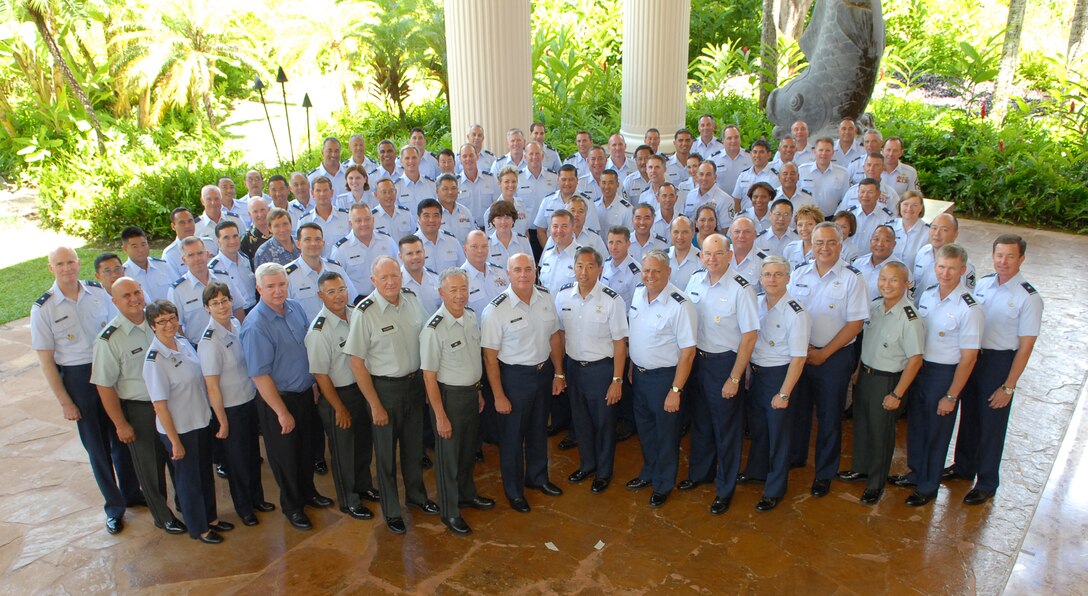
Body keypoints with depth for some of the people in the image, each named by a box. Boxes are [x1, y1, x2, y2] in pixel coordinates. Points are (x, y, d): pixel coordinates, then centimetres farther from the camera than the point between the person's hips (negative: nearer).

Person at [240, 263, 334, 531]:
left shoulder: (295, 308, -3)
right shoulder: (256, 326, -24)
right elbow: (260, 376, -22)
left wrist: (315, 385, 12)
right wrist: (282, 413, -18)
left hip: (305, 393, 7)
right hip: (279, 399, -6)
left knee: (306, 447, 23)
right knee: (285, 455, 12)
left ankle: (308, 492, 45)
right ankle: (292, 506, 33)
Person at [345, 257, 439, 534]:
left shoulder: (412, 299, -5)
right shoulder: (365, 312, -19)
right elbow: (356, 362, -14)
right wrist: (375, 405, -12)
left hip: (415, 382, 4)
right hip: (385, 387, -4)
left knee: (414, 444, 21)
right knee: (386, 451, 12)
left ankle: (416, 495, 46)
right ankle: (391, 510, 33)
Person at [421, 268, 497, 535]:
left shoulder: (471, 316, -2)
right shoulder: (434, 330, -25)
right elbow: (429, 376, -20)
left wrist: (478, 390, 16)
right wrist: (440, 416, -18)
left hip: (471, 392, 7)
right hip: (449, 396, -7)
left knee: (468, 450, 24)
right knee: (448, 455, 9)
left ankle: (467, 494, 47)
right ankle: (449, 512, 28)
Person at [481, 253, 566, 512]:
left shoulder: (546, 297, -4)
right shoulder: (496, 310, -20)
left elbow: (554, 336, 6)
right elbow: (490, 355, -17)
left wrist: (558, 373, 7)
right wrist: (499, 395, -15)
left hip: (543, 371, 5)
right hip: (514, 376, -5)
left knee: (538, 430, 23)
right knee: (512, 435, 11)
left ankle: (537, 477, 46)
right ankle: (513, 490, 32)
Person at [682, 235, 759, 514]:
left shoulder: (741, 289, -20)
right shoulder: (695, 281, -2)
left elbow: (750, 336, -17)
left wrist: (734, 378, -16)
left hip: (725, 363, -5)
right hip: (697, 359, 6)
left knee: (726, 427, 9)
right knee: (700, 420, 21)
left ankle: (725, 489, 27)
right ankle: (699, 472, 43)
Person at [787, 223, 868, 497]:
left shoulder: (852, 278, -9)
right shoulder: (799, 274, 2)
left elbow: (856, 322, -11)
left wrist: (823, 353, -13)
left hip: (834, 357, -3)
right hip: (799, 354, 3)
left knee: (829, 417, 7)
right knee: (798, 409, 15)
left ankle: (824, 474, 23)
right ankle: (795, 457, 36)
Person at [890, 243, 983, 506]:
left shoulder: (969, 308, -20)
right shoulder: (927, 295, -1)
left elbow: (969, 357, -17)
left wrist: (951, 396, -15)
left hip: (945, 374, -5)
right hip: (919, 366, 6)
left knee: (937, 431, 11)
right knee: (915, 423, 19)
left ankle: (928, 486, 30)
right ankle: (916, 473, 41)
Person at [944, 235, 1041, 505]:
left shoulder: (1028, 297, -15)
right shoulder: (983, 283, -1)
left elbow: (1025, 346, -14)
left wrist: (1008, 387, -14)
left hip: (1000, 362, -5)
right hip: (971, 357, 5)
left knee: (991, 424, 8)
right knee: (968, 416, 19)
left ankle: (987, 483, 26)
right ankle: (963, 466, 39)